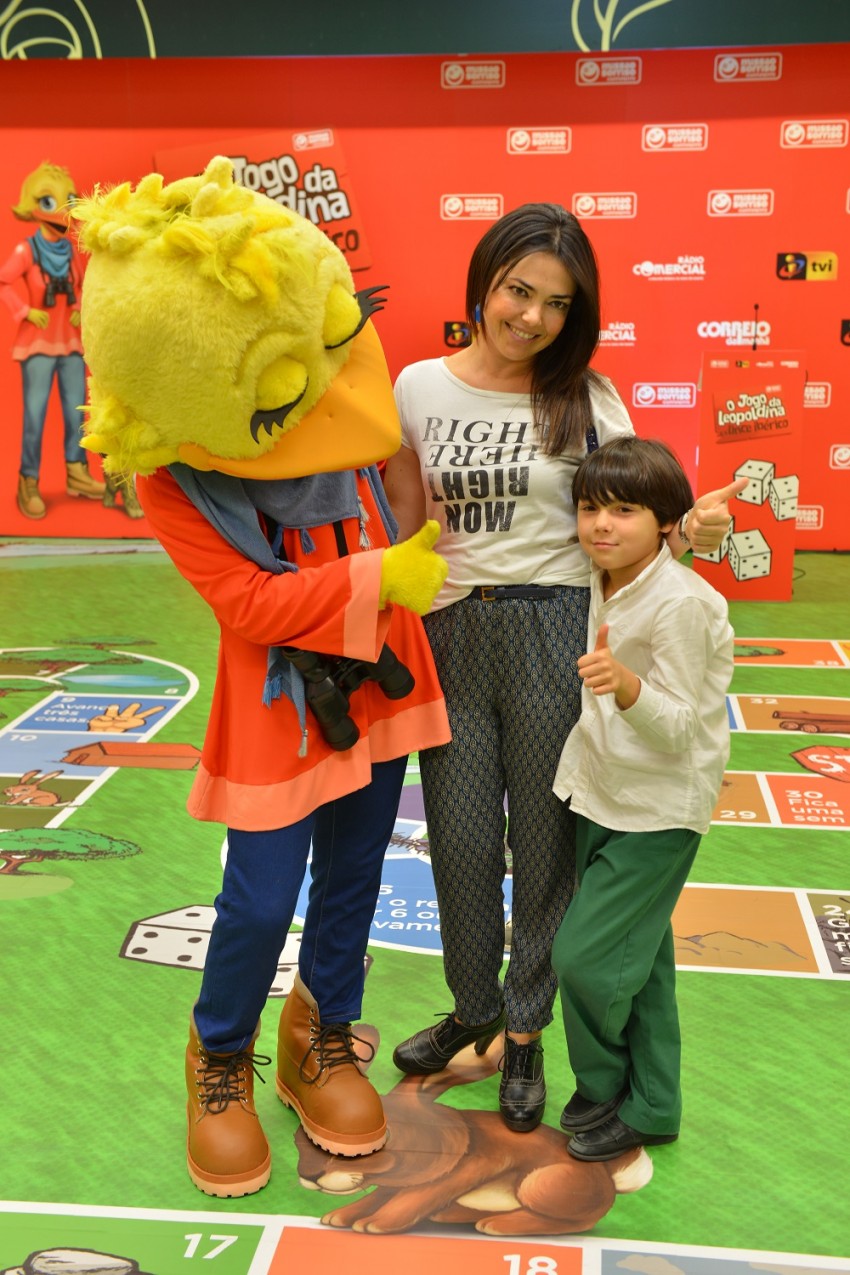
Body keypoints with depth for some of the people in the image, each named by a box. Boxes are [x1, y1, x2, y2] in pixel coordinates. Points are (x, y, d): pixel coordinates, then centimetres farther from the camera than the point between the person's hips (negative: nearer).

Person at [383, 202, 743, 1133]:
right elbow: (408, 525, 10)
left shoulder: (590, 399, -1)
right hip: (453, 634, 2)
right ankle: (472, 1007, 38)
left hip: (556, 634, -2)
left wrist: (689, 532, -21)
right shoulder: (418, 387, 4)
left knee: (544, 841, 8)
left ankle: (525, 1033, 31)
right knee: (460, 837, 12)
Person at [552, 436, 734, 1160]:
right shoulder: (603, 584, 0)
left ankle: (607, 1092, 21)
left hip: (660, 809, -7)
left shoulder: (680, 603, -23)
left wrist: (624, 686, -39)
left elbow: (676, 730, -24)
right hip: (603, 795, 8)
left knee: (586, 958, -6)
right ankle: (651, 1106, 34)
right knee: (637, 960, 17)